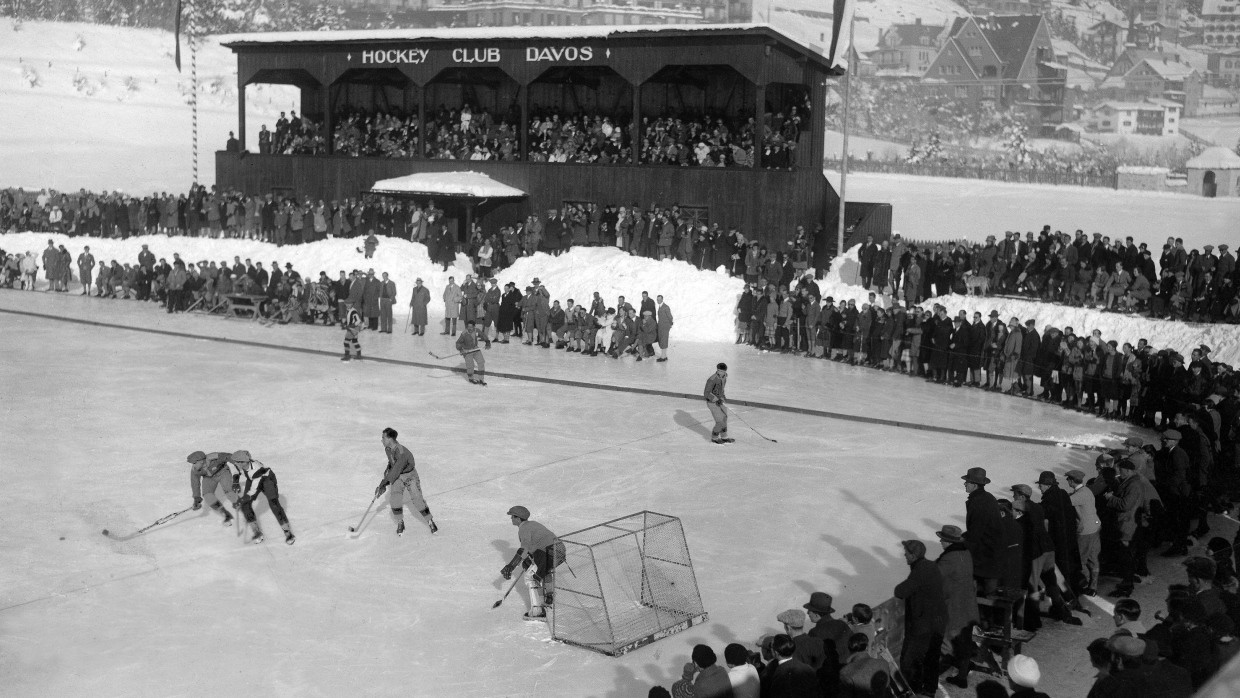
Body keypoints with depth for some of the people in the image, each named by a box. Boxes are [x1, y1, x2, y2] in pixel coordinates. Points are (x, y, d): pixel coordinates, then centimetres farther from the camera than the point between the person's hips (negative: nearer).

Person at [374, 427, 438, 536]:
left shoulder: (402, 453, -36)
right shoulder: (388, 449, -10)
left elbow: (395, 472, -36)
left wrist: (383, 484, -34)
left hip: (410, 475, -6)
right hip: (397, 476, 6)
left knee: (417, 500, -10)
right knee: (395, 500, -14)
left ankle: (430, 521, 11)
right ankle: (400, 523, 4)